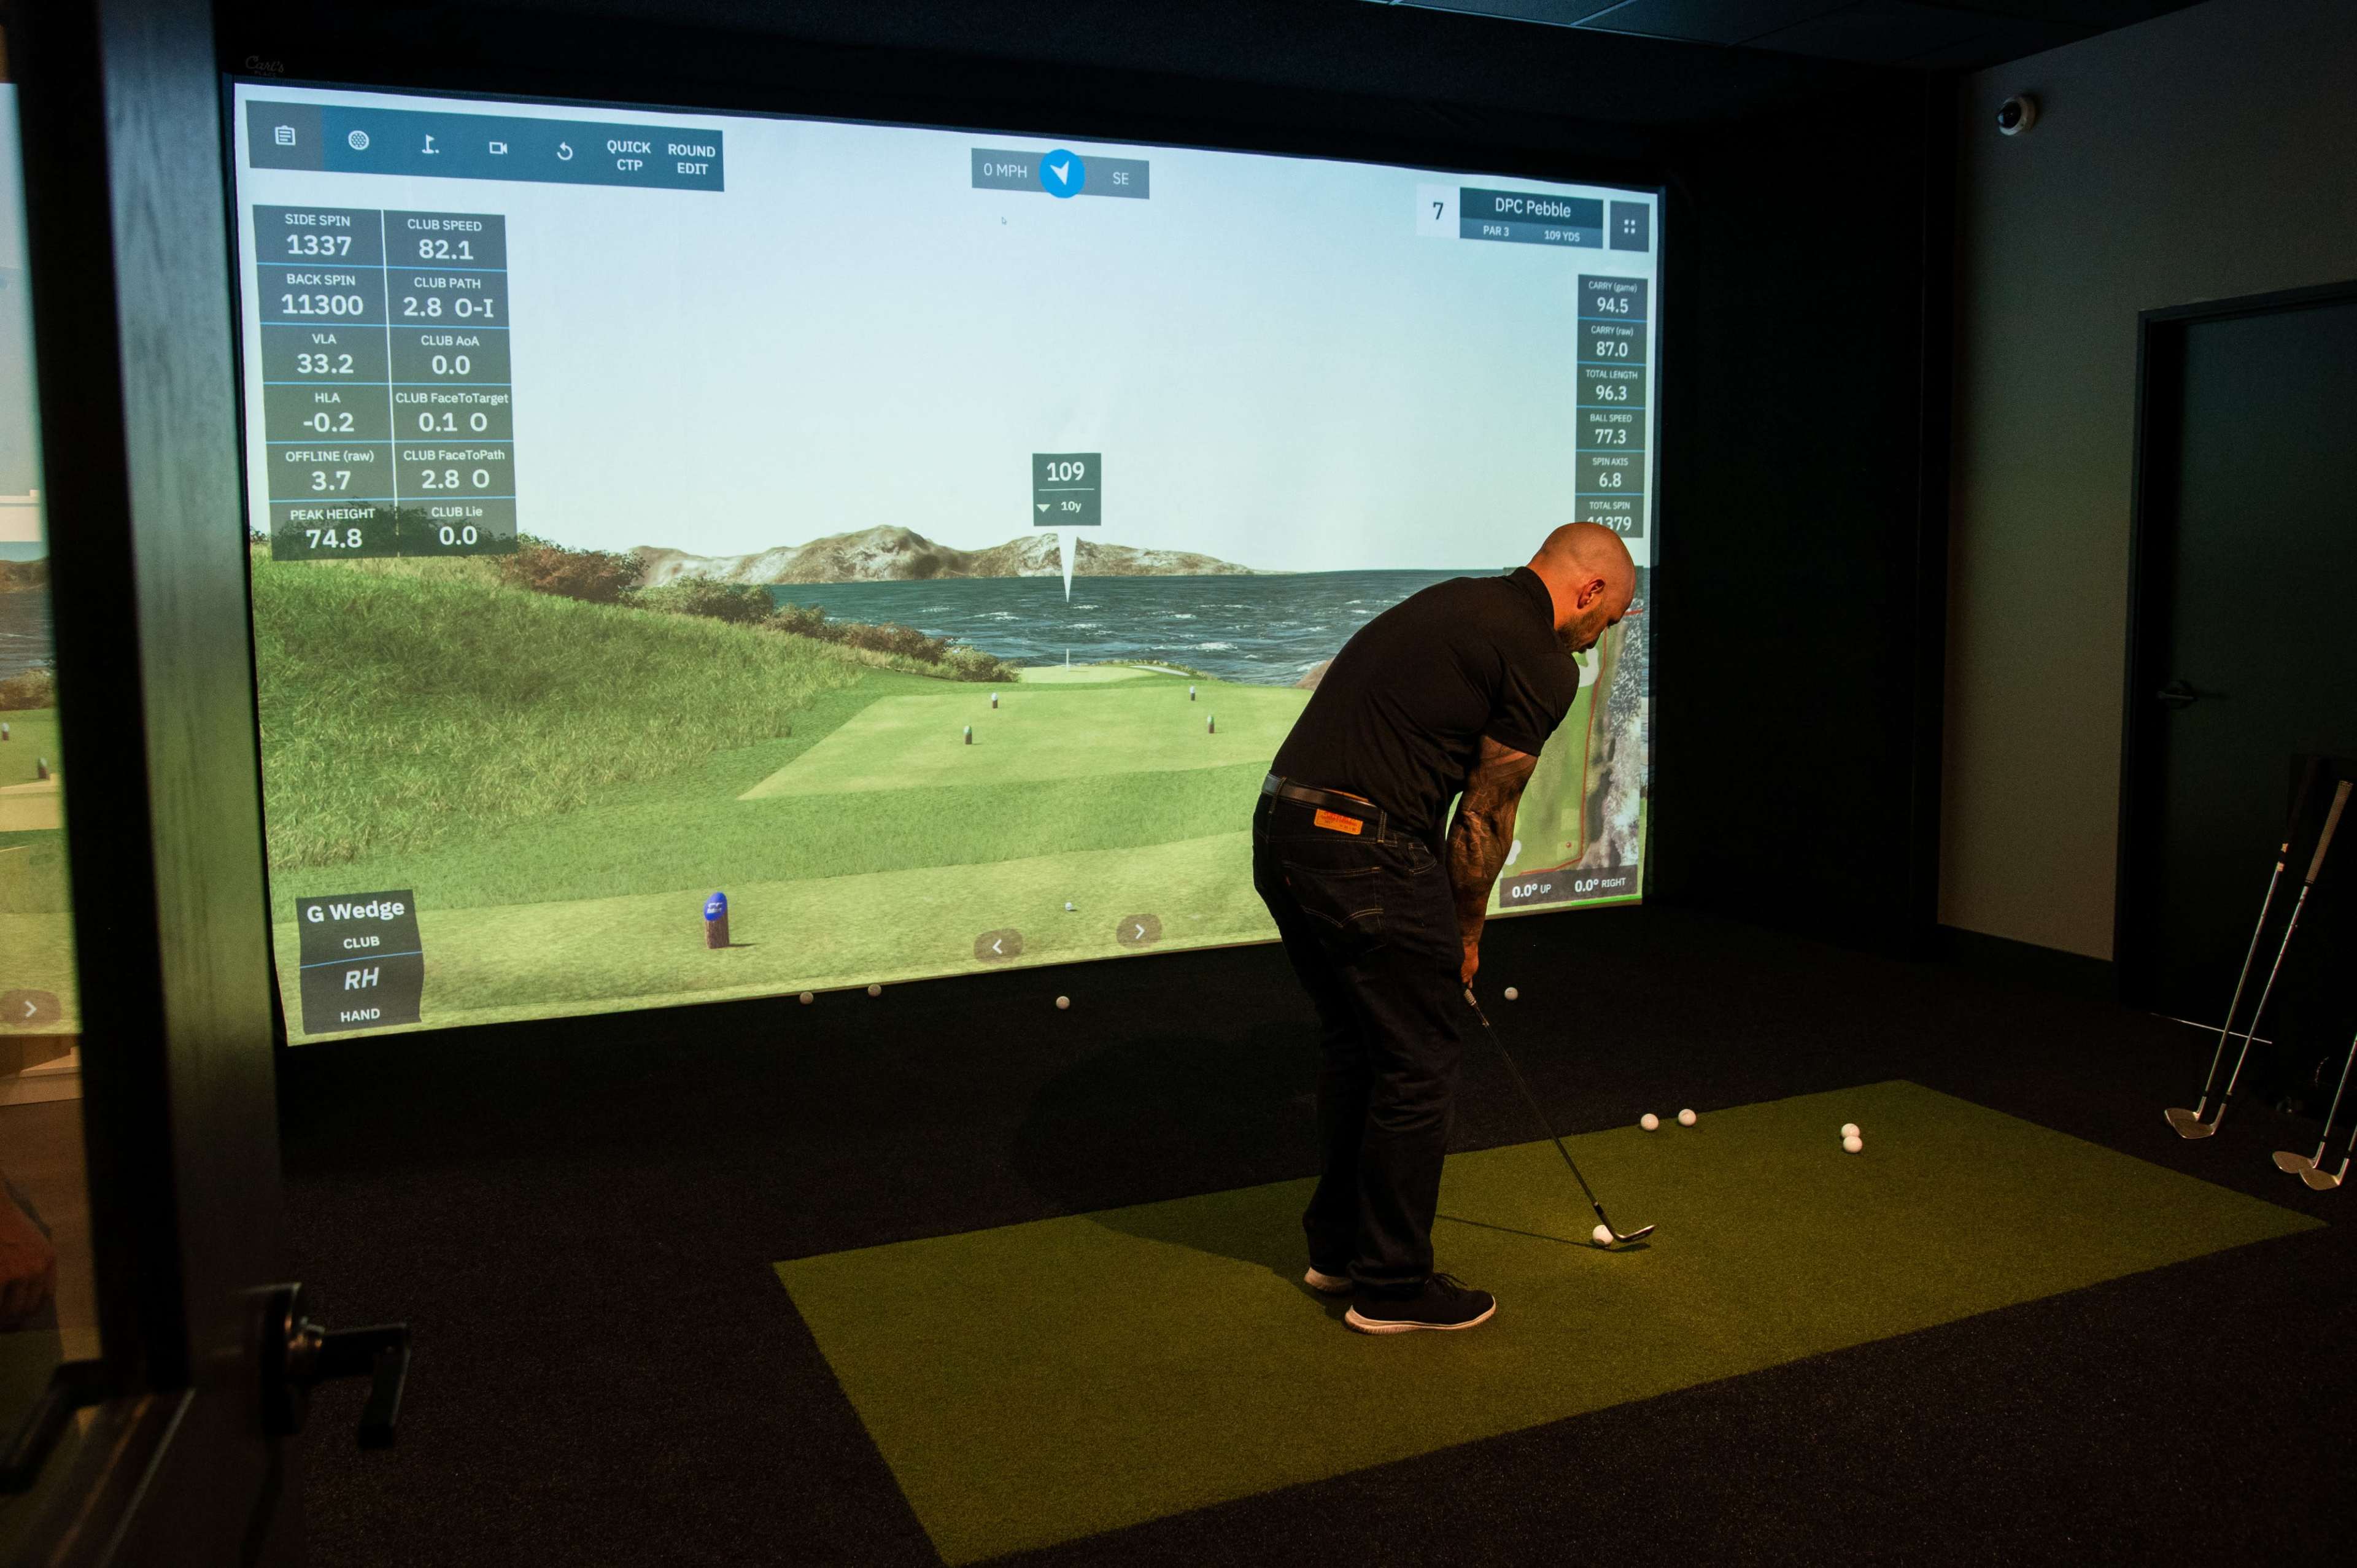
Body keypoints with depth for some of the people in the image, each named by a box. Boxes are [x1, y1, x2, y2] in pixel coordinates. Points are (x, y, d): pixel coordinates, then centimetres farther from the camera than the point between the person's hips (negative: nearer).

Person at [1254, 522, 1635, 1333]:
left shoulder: (1443, 603, 20)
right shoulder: (1543, 663, -6)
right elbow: (1486, 817, -3)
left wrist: (1442, 922, 23)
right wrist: (1465, 934, 12)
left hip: (1281, 831, 9)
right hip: (1365, 855, -9)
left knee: (1353, 1044, 22)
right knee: (1418, 1062, 6)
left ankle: (1338, 1244, 35)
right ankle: (1391, 1286, 19)